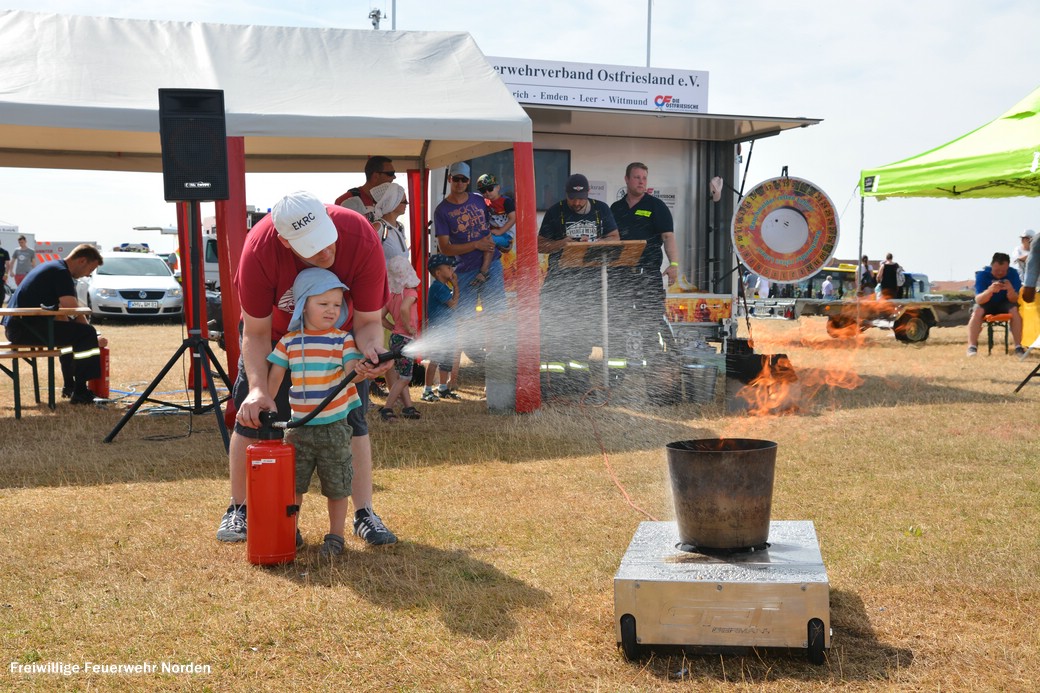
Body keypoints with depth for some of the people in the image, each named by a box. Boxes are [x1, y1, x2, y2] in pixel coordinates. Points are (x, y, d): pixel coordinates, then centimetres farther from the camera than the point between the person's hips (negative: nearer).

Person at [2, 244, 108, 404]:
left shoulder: (52, 267, 20)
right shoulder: (61, 272, -12)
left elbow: (62, 312, 24)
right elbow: (76, 313, -17)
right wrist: (94, 340, -5)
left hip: (16, 325, 11)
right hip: (24, 328, -11)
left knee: (71, 331, 29)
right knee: (86, 334, -17)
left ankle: (70, 386, 32)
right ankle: (80, 392, -12)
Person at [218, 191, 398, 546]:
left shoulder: (363, 240, -37)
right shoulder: (258, 250, -37)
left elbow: (368, 321, -28)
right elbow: (256, 333, -27)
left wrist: (370, 353, -49)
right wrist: (258, 388, -40)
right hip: (275, 333, 0)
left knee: (352, 418, -5)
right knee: (251, 416, 1)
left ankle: (364, 514, 5)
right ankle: (238, 510, 19)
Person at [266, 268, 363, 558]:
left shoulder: (343, 339, -4)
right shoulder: (288, 341, 0)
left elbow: (352, 370, -15)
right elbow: (274, 376, 4)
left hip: (335, 425, -2)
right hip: (298, 425, 2)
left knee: (337, 484, 6)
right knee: (292, 482, 11)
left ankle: (335, 535, 20)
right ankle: (291, 531, 28)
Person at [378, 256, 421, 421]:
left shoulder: (392, 295, 7)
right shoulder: (410, 292, -13)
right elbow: (404, 308, -33)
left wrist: (394, 328, 12)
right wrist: (408, 327, -19)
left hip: (395, 337, 8)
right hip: (405, 339, -8)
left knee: (401, 376, 14)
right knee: (404, 378, -2)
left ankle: (408, 407, 18)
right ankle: (387, 409, -3)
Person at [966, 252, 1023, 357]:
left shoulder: (1013, 274, -17)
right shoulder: (982, 274, -20)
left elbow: (1014, 300, -19)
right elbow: (978, 300, -29)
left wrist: (1010, 289, -42)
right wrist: (990, 290, -49)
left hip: (1004, 304, 1)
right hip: (986, 303, -1)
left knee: (1015, 310, -30)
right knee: (977, 311, -32)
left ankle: (1018, 347, -26)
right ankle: (972, 347, -34)